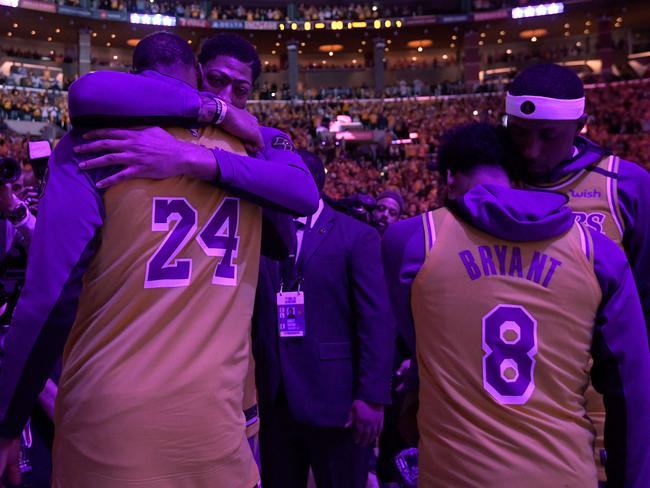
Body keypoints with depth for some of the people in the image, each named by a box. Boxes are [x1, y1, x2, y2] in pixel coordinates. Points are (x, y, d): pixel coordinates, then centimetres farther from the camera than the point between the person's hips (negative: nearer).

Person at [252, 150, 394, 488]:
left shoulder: (356, 236, -3)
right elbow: (254, 315, 11)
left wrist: (372, 396, -14)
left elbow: (377, 321, -8)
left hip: (333, 399, -4)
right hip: (273, 400, 4)